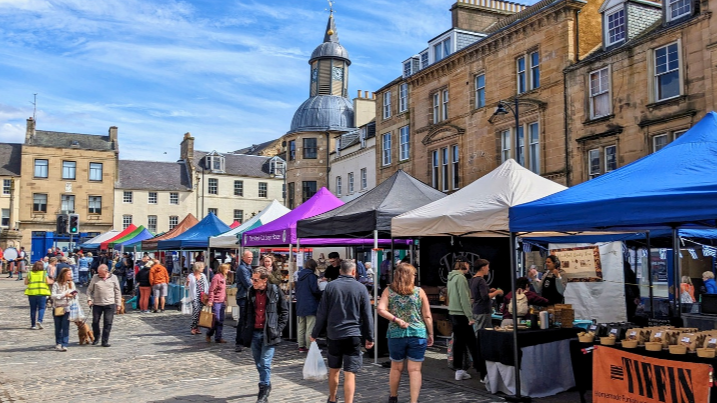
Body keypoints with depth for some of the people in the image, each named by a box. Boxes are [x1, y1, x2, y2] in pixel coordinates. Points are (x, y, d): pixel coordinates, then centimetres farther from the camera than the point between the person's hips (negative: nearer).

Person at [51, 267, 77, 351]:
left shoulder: (71, 284, 8)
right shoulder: (56, 284, -3)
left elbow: (74, 296, 16)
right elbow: (53, 295, -11)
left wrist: (74, 295, -7)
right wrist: (65, 295, -18)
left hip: (67, 308, 1)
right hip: (58, 308, -1)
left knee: (65, 327, -6)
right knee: (58, 327, 9)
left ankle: (64, 345, -6)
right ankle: (58, 343, 23)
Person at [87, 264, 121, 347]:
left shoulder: (113, 278, 3)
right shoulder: (95, 277, 3)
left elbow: (117, 291, 7)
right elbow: (89, 289, 10)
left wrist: (118, 304, 5)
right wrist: (89, 299, -5)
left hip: (110, 304, -1)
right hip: (97, 304, 1)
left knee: (108, 323, -2)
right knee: (95, 322, 5)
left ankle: (105, 341, 6)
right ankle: (96, 338, 28)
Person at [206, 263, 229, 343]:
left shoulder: (224, 277, 12)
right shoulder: (216, 277, -14)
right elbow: (211, 290, -15)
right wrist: (210, 301, -18)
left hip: (222, 302, 8)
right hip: (216, 302, -8)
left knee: (221, 321, 8)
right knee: (216, 320, -3)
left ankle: (218, 337, 14)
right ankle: (209, 334, 16)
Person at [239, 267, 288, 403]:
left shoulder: (275, 291, -6)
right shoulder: (251, 292, 4)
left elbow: (284, 311, 1)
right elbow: (246, 313, 13)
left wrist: (278, 329, -5)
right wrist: (245, 330, 6)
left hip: (269, 333, -4)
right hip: (254, 332, 4)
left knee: (265, 363, -6)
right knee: (258, 362, 13)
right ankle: (267, 385, 34)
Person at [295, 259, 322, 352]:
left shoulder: (300, 275, 12)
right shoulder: (311, 276, -12)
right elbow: (315, 290, -15)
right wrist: (322, 294, 1)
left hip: (300, 305, 8)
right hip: (310, 305, -8)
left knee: (301, 327, 13)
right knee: (310, 328, -5)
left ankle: (301, 346, 18)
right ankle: (309, 347, -4)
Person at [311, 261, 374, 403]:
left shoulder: (330, 286, -1)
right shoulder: (361, 288, -3)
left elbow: (322, 313, 0)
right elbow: (367, 315, -1)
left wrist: (315, 334, 9)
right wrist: (369, 337, 6)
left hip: (333, 334, 2)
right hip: (353, 335, -2)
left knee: (333, 370, 20)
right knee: (350, 374, -2)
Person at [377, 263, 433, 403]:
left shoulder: (389, 291, 0)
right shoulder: (419, 291, -1)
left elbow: (381, 310, -14)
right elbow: (427, 316, 0)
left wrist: (396, 320, -9)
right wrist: (430, 334, 10)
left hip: (396, 334, 2)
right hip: (418, 334, -1)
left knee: (396, 367, 18)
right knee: (415, 370, 3)